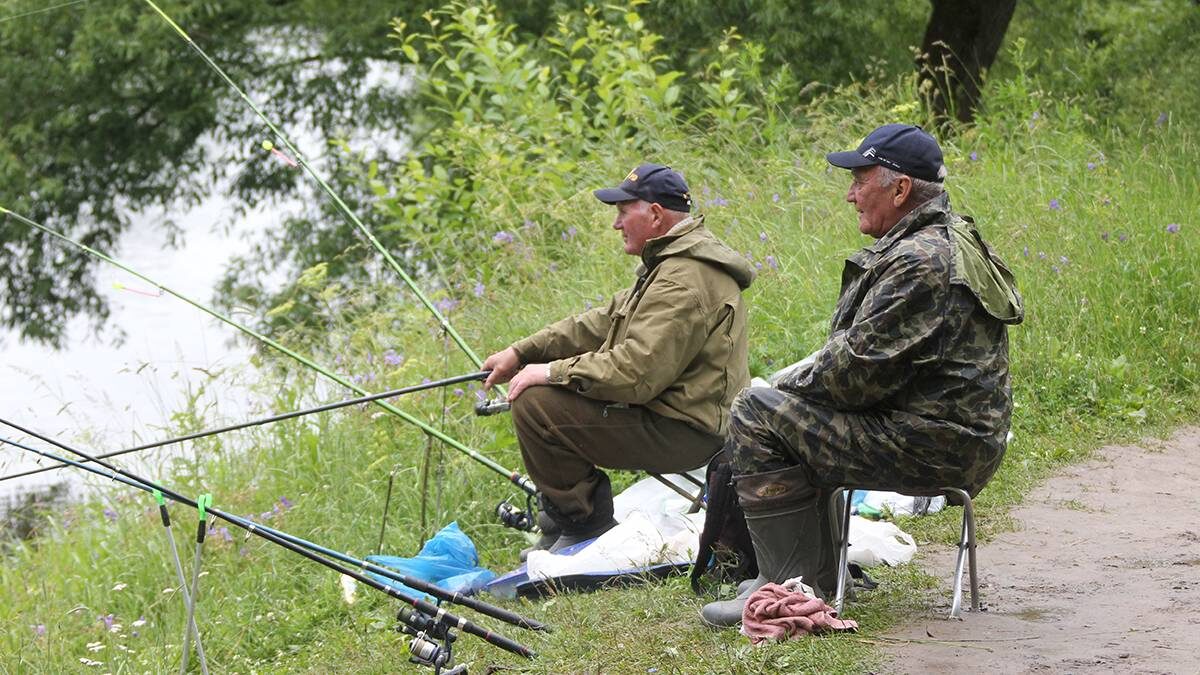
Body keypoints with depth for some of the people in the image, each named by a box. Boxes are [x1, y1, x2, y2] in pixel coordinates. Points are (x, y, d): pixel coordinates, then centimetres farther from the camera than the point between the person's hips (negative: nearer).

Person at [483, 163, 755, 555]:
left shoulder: (684, 283, -21)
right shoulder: (669, 263, 15)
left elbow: (636, 372, -27)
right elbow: (604, 323, 18)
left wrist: (551, 372, -16)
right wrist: (520, 353, 14)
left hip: (681, 433, -11)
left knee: (535, 404, -16)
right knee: (544, 390, 18)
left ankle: (584, 525, -4)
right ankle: (561, 520, 20)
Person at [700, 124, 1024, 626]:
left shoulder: (920, 263, -20)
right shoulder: (950, 241, 15)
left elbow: (859, 369, -22)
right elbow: (865, 355, 21)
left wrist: (792, 386, -5)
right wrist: (797, 384, 10)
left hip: (933, 448, -11)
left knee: (756, 414, -12)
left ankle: (796, 586, -11)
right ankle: (820, 576, 27)